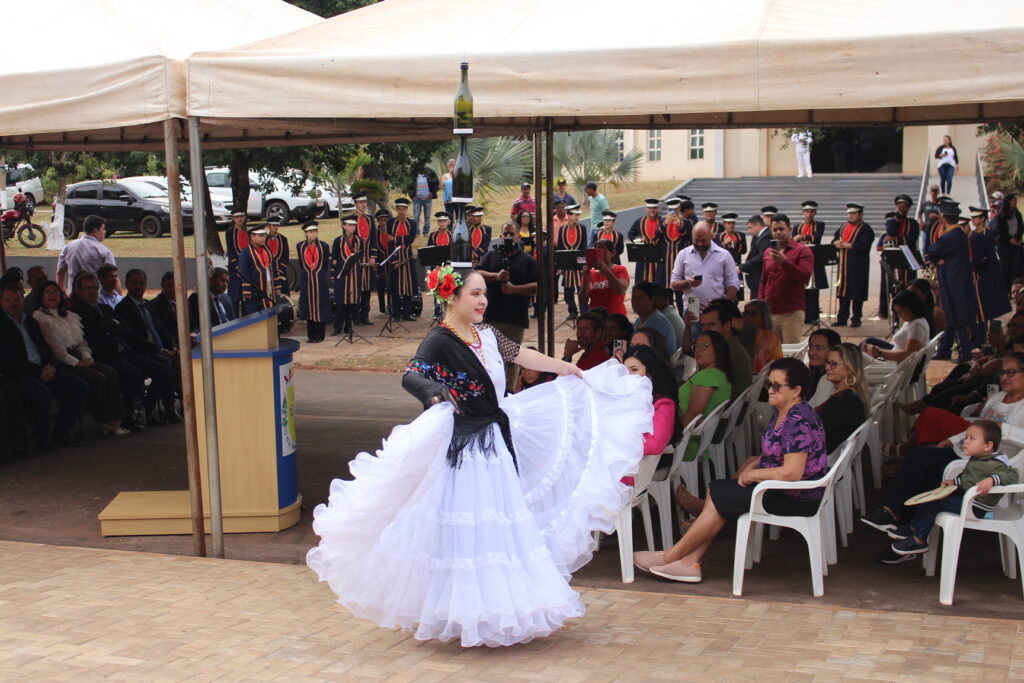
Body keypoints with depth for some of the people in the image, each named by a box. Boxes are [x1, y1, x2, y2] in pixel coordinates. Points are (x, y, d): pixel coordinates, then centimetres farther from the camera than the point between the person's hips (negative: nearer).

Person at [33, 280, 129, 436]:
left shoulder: (70, 316, 22)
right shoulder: (39, 317, -2)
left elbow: (82, 341, 20)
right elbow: (53, 347, -11)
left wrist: (86, 357, -1)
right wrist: (76, 362, -15)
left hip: (77, 358, 7)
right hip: (60, 363, -7)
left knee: (111, 373, -16)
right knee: (97, 378, -26)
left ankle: (113, 419, -21)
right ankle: (104, 420, -14)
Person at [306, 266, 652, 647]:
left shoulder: (487, 336, 9)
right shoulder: (440, 340, -13)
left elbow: (527, 357, 21)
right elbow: (409, 377, -26)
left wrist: (574, 372, 31)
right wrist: (435, 390, -47)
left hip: (494, 440, 8)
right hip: (459, 446, -8)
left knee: (499, 525, 11)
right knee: (463, 531, -4)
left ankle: (495, 609, 21)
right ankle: (464, 616, 7)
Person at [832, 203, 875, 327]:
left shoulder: (865, 229, -4)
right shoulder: (844, 227, 18)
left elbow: (863, 246, -16)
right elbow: (834, 240, 18)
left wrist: (846, 245, -15)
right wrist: (837, 243, -6)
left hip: (858, 266, -6)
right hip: (844, 265, 6)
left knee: (857, 293, -2)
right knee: (843, 291, 8)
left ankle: (856, 319, 5)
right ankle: (842, 318, 14)